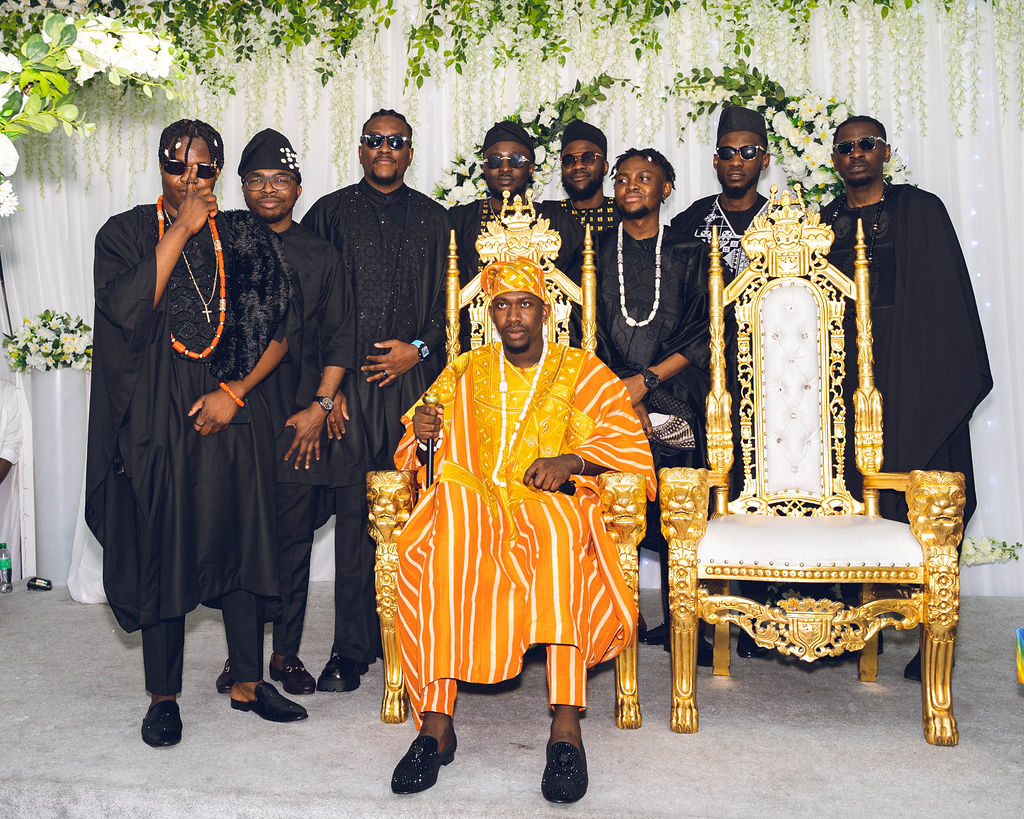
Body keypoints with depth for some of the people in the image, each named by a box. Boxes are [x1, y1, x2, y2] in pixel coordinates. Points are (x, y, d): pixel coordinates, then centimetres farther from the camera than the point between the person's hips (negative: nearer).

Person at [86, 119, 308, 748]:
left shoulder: (243, 237, 7)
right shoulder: (126, 233, 3)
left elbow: (281, 331, 4)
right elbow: (127, 310, -16)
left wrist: (235, 391, -8)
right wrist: (180, 231, -13)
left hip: (234, 416, 2)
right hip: (158, 418, -1)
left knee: (240, 543, 6)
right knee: (162, 552, 2)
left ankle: (248, 682, 20)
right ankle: (164, 694, 17)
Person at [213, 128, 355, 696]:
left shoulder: (321, 255, 11)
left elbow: (339, 338, 7)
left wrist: (321, 405, -3)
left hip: (302, 420, 1)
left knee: (294, 537, 4)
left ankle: (286, 652, 15)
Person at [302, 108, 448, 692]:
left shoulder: (433, 219, 15)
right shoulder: (330, 212, 12)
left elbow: (451, 301, 12)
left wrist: (420, 349, -3)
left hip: (414, 376, 1)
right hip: (349, 378, -1)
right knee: (354, 512, -3)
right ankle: (352, 647, 4)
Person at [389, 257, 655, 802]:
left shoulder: (581, 371, 16)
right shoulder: (464, 373, 21)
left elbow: (629, 441, 4)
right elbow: (412, 455, 18)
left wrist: (569, 461, -15)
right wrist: (421, 433, -7)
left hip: (549, 506, -1)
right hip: (473, 502, 1)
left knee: (557, 526, -38)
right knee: (453, 499, -36)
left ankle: (566, 724, -45)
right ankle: (436, 721, -38)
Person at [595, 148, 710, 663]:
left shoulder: (687, 255, 10)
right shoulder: (598, 252, 11)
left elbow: (702, 335, 3)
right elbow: (587, 335, 5)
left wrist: (647, 380, -10)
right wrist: (621, 399, -7)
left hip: (675, 402, 0)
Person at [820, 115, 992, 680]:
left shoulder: (921, 210, 6)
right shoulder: (825, 223, 15)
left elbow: (949, 296, 2)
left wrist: (960, 377, -5)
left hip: (913, 371, -3)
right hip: (846, 371, 3)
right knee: (854, 491, 0)